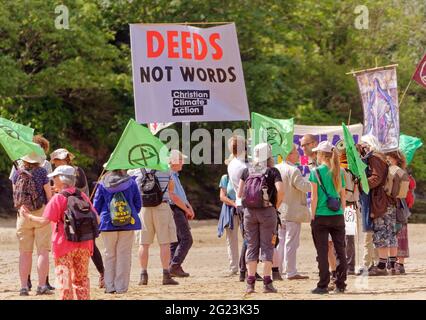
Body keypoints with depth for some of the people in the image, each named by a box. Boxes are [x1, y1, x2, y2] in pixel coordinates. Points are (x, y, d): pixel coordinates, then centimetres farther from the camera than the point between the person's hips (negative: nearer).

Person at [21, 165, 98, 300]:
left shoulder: (58, 198, -11)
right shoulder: (82, 196, 6)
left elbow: (44, 221, -14)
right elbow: (96, 219, 6)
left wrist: (29, 217, 2)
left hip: (64, 245, -5)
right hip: (83, 245, 5)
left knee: (64, 279, 0)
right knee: (82, 278, 13)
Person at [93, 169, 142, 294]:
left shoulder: (103, 185, -2)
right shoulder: (131, 183, -1)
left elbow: (96, 206, 2)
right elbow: (138, 204, 4)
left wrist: (100, 220, 17)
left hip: (108, 224, 0)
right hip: (128, 224, 0)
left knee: (110, 255, 10)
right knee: (124, 255, 4)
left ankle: (110, 286, 9)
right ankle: (121, 287, 2)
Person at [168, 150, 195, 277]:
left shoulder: (175, 176, 21)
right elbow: (173, 197, -19)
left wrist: (189, 207, 10)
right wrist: (187, 209, -9)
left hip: (180, 211, 10)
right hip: (174, 210, -10)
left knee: (175, 240, 8)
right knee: (186, 239, -13)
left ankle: (173, 268, 8)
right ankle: (175, 266, -16)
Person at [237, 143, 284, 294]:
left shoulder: (247, 172, 7)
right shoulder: (272, 171, -3)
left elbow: (239, 194, 4)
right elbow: (280, 190, -16)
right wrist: (277, 205, -1)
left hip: (249, 211, 3)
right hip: (267, 211, -3)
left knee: (251, 246, 8)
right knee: (267, 246, 2)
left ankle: (250, 283, 6)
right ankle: (267, 283, -2)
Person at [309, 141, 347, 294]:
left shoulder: (316, 172, -6)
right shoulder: (339, 172, 6)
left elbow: (314, 197, -8)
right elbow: (343, 196, 8)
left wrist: (312, 216, -3)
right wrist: (341, 213, 14)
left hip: (321, 217, -4)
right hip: (338, 216, 4)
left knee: (322, 253, 1)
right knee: (340, 251, 8)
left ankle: (323, 286, 2)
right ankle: (340, 284, 9)